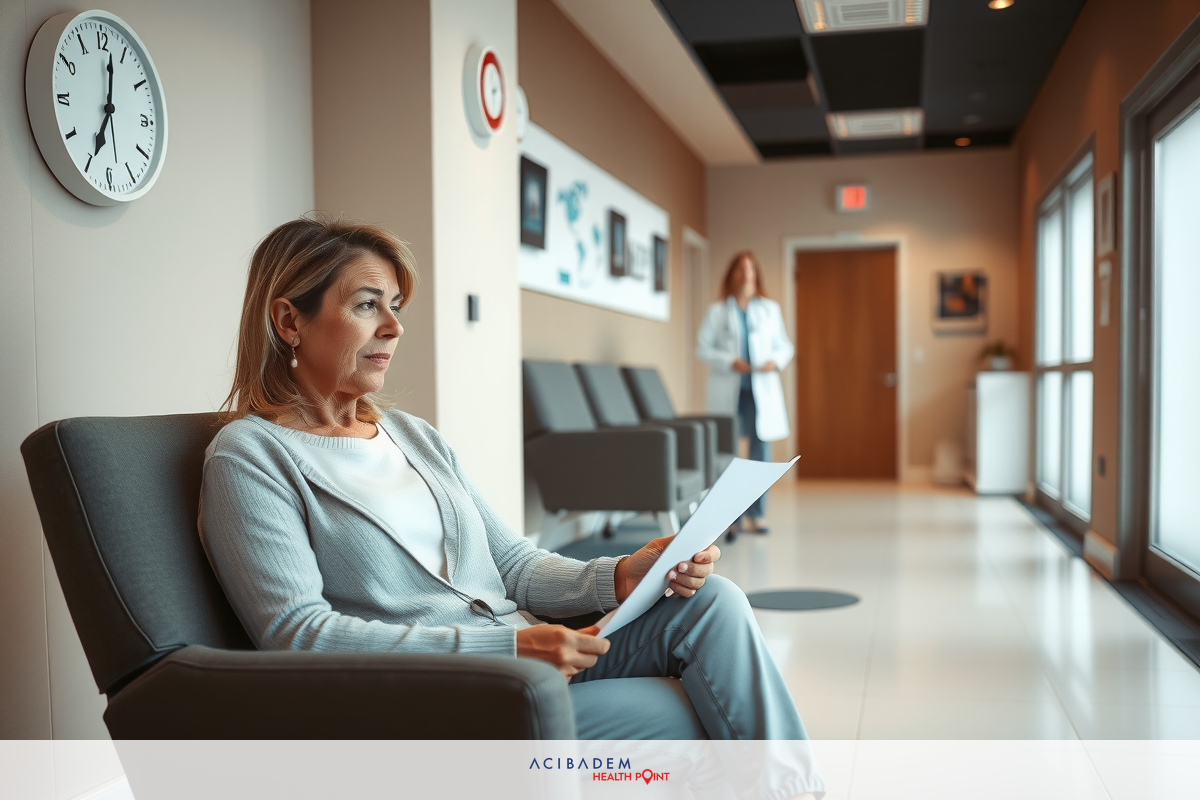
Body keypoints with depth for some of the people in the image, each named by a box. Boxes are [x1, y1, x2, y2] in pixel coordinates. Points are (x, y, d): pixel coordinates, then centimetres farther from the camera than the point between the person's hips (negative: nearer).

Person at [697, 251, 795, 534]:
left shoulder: (770, 309, 12)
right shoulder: (717, 312, 6)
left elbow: (785, 346, 13)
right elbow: (702, 348, 2)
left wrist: (776, 361, -8)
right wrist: (730, 362, -12)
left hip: (761, 390, 1)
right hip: (727, 390, -1)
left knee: (760, 451, -2)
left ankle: (756, 513, 3)